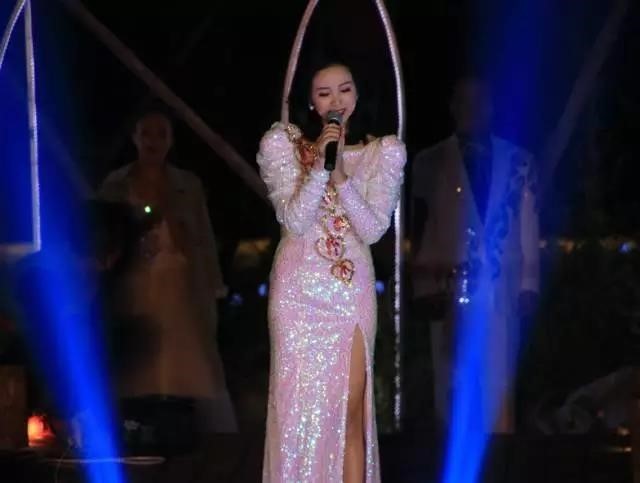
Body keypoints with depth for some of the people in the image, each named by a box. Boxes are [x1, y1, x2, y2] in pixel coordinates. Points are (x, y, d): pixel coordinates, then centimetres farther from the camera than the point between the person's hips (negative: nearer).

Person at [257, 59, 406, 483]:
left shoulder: (384, 152, 3)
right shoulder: (283, 143, -1)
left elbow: (373, 229, -6)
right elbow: (294, 220, -10)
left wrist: (341, 177, -18)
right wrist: (319, 165, -20)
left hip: (352, 292, 1)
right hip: (300, 290, -1)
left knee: (351, 412, 0)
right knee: (298, 408, -3)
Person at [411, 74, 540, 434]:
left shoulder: (518, 162, 11)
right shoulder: (430, 162, 8)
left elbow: (528, 229, 9)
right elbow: (420, 230, 4)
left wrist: (528, 284, 2)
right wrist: (425, 289, -3)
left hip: (503, 291, 0)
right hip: (451, 291, 0)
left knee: (499, 386, -3)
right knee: (455, 386, -1)